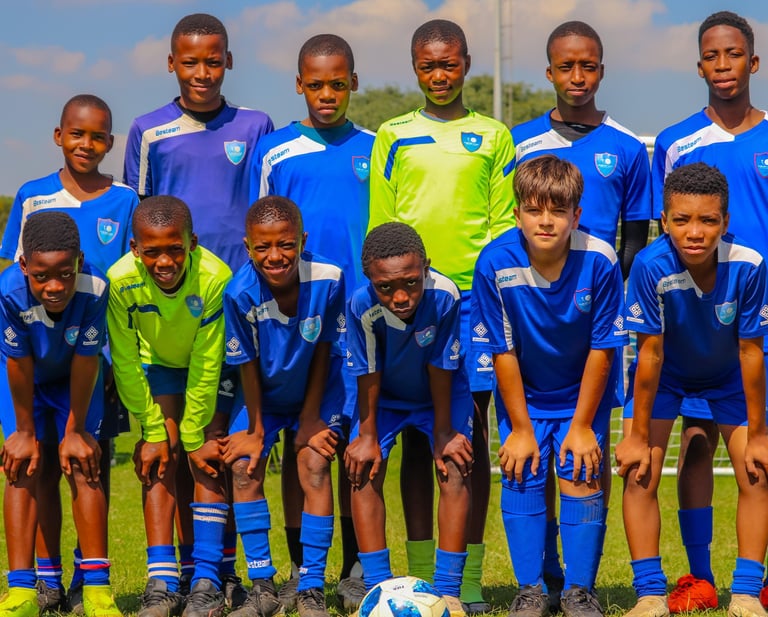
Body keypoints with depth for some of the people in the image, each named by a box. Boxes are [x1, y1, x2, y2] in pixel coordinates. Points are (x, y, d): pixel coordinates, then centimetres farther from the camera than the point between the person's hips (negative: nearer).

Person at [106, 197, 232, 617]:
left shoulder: (215, 278, -36)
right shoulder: (121, 280, -30)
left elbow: (206, 366, -26)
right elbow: (126, 365, -19)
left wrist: (195, 437, -20)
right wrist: (153, 433, -17)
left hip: (209, 367, -1)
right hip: (157, 365, 1)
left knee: (208, 460, -14)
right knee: (160, 457, -12)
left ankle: (206, 579, -15)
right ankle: (161, 582, -16)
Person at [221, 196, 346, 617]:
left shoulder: (328, 280, -29)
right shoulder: (240, 293, -29)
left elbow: (322, 351, -15)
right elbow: (247, 365, -16)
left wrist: (311, 417, -9)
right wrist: (255, 429, -8)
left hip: (315, 392, -1)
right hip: (265, 394, 1)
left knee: (314, 464, -16)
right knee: (244, 466, -12)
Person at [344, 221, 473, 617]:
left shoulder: (445, 297, -37)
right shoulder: (362, 306, -34)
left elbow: (441, 368, -24)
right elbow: (368, 375, -20)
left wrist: (443, 432, -15)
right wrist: (367, 436, -13)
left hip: (441, 393, -1)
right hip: (384, 396, 1)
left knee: (454, 469, -16)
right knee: (364, 469, -13)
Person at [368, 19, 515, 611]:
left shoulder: (493, 137, 9)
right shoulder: (393, 136, 10)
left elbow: (505, 221, 7)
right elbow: (378, 224, 10)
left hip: (475, 293, -1)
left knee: (472, 432, 0)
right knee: (417, 434, 3)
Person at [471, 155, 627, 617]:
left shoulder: (600, 262, -26)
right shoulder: (495, 264, -24)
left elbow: (602, 350, -16)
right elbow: (503, 352, -15)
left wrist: (582, 426, -12)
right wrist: (520, 428, -11)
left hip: (584, 392, -1)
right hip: (522, 393, 1)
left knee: (581, 476, -7)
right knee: (522, 476, -6)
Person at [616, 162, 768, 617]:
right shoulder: (651, 266, -35)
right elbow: (651, 353, -26)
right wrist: (639, 435, -19)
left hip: (728, 374, 1)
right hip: (666, 374, -1)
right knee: (639, 473, -12)